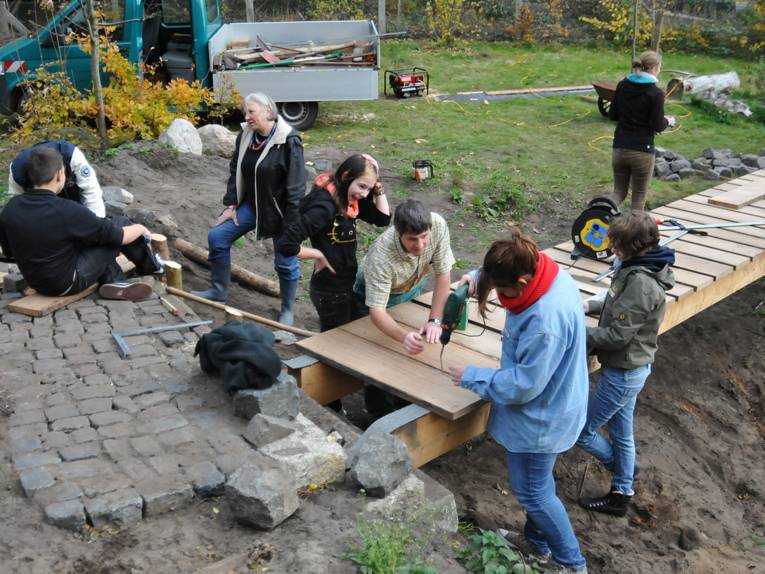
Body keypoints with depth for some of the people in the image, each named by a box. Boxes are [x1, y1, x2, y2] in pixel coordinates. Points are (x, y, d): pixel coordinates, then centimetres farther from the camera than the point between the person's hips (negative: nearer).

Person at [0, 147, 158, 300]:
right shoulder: (66, 211, -26)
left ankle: (113, 282, 11)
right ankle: (148, 264, 26)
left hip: (35, 282, 7)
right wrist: (140, 229, 5)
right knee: (120, 223, 2)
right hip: (68, 284, -6)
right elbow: (119, 236, -16)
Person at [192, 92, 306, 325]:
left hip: (279, 210, -6)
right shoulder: (245, 136, 0)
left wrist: (291, 224, -20)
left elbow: (296, 186, -20)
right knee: (217, 236, 2)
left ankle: (287, 311, 23)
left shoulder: (289, 141, -20)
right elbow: (235, 172, 10)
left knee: (286, 262, 2)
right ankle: (219, 290, 20)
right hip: (252, 204, 7)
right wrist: (231, 205, 4)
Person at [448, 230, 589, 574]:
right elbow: (504, 271, 12)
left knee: (532, 491, 11)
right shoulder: (547, 273, -11)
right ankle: (536, 542, 49)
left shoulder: (546, 321, -39)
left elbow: (523, 384, -30)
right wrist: (478, 276, -8)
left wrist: (471, 377, -18)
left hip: (540, 417, -9)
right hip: (547, 406, 9)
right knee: (535, 483, 27)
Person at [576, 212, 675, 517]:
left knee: (581, 431, 6)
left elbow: (617, 335, -27)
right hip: (629, 368, 9)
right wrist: (591, 305, 1)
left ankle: (622, 472, 30)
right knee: (621, 433, 21)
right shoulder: (638, 268, 0)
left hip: (624, 373, -9)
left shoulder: (641, 283, -29)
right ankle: (621, 495, 36)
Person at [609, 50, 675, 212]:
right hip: (642, 151, -5)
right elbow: (658, 126, -12)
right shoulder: (655, 93, -12)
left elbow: (612, 115, 10)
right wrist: (668, 121, 8)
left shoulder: (622, 85, 4)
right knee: (639, 195, 10)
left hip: (619, 148, 5)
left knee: (619, 191, 15)